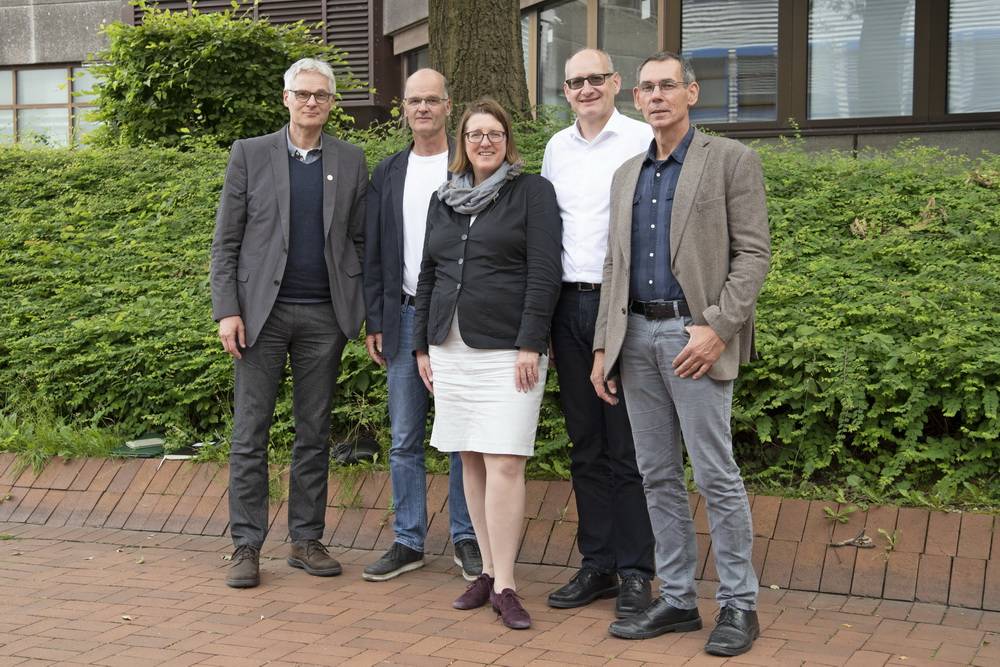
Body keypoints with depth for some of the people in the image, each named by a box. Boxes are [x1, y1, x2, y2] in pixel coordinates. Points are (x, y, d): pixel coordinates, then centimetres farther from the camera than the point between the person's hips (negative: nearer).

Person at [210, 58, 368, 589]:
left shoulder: (350, 162, 9)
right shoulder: (250, 155, 4)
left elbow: (360, 242, 10)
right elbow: (225, 241, 2)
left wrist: (370, 311, 1)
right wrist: (226, 310, -8)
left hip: (325, 315, 2)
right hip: (263, 311, -2)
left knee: (314, 434, 8)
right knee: (250, 433, 0)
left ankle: (307, 540, 16)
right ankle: (246, 546, 6)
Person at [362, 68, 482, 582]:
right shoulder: (387, 173, 11)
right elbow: (374, 254, 12)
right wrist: (374, 322, 6)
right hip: (405, 315, 4)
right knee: (404, 440, 7)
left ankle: (466, 539, 15)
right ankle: (408, 542, 16)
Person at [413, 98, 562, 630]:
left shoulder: (532, 192, 1)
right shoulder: (443, 201, 16)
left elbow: (544, 273, -7)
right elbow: (427, 276, 19)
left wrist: (530, 345, -14)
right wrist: (423, 345, 13)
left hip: (507, 350, -5)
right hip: (451, 350, 5)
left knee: (503, 464, -11)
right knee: (471, 463, 7)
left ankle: (504, 585, -6)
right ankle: (489, 570, 15)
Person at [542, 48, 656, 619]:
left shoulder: (644, 140, -3)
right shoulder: (556, 148, 14)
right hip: (569, 306, 6)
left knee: (628, 448, -1)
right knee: (586, 447, 11)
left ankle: (635, 572, 8)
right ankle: (597, 565, 20)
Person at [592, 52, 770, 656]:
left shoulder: (731, 161, -1)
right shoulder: (627, 175, 17)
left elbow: (753, 253, -7)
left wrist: (717, 328, -17)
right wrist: (603, 345, 11)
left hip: (694, 333, -6)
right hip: (637, 335, 6)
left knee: (716, 474, -4)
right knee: (658, 475, 9)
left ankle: (739, 605, 7)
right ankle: (677, 599, 17)